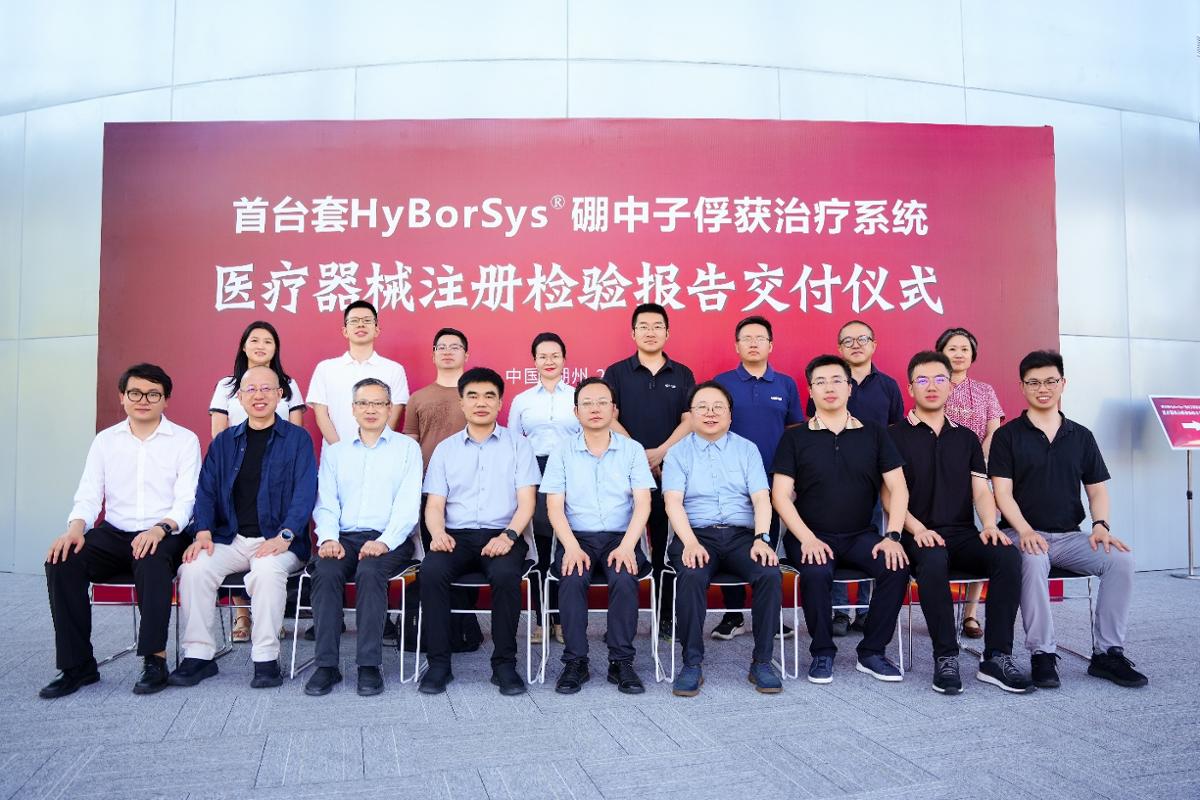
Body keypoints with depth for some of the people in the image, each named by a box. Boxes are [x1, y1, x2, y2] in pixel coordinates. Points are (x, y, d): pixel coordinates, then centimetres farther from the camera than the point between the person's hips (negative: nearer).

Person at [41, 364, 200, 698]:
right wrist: (76, 528, -15)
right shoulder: (105, 440, 13)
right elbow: (88, 496, 7)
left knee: (151, 562, -36)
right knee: (62, 562, -23)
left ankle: (155, 659, -24)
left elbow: (186, 501, -5)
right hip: (114, 534, 4)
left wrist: (162, 527, -26)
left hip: (165, 534, -4)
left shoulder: (185, 440, 2)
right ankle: (78, 664, -12)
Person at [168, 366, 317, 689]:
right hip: (229, 539, 4)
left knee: (268, 571, -34)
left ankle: (266, 658, -21)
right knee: (193, 568, -23)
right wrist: (203, 531, -8)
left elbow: (305, 492, -5)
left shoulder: (297, 439, 4)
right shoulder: (224, 442, 17)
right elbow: (206, 490, 10)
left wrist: (284, 535, -19)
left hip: (277, 541, -4)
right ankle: (198, 656, -10)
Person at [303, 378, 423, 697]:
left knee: (369, 571, -33)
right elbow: (325, 503, 11)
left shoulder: (407, 448, 11)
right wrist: (328, 538, -10)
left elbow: (408, 504, -1)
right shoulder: (335, 452, 20)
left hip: (390, 541, -2)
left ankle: (370, 665, -26)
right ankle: (326, 665, -22)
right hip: (344, 538, 3)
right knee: (325, 572, -28)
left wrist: (385, 541, -17)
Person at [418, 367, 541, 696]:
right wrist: (438, 532, -14)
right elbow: (434, 503, 8)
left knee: (506, 575, -33)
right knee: (431, 570, -29)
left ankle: (504, 664, -17)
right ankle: (438, 662, -16)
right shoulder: (445, 449, 16)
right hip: (457, 536, 2)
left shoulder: (518, 445, 10)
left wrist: (509, 535, -17)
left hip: (502, 536, -1)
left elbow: (526, 502, 1)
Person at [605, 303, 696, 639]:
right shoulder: (616, 373, 6)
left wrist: (659, 453, -13)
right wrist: (639, 456, -12)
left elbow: (689, 420, 1)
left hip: (671, 471, 1)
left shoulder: (682, 375, 9)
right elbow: (610, 419, -2)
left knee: (667, 546, 6)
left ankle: (667, 616, 14)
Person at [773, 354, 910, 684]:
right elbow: (780, 495, -3)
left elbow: (897, 488, 4)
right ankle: (822, 653, -8)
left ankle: (872, 652, -5)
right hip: (812, 536, -2)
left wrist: (893, 536, -10)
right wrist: (807, 539, -15)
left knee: (896, 567, -25)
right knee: (817, 572, -32)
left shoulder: (874, 434, 8)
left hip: (862, 535, 2)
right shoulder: (795, 438, 2)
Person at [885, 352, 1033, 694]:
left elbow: (981, 490, 12)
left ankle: (997, 657, -19)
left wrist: (990, 525, -8)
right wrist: (918, 528, -18)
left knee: (1009, 555, -26)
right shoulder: (896, 436, 5)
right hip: (920, 536, -4)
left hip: (964, 534, 4)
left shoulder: (966, 438, 19)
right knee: (933, 561, -37)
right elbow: (890, 495, -2)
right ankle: (945, 657, -24)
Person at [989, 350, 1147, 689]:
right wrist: (1025, 530, -20)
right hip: (1024, 533, -4)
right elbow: (1003, 492, -5)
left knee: (1121, 559, -22)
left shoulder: (1081, 436, 14)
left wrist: (1100, 525, -7)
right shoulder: (1007, 435, 2)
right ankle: (1042, 654, -23)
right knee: (1033, 561, -36)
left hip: (1069, 535, 4)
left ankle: (1107, 653, -8)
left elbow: (1097, 488, 13)